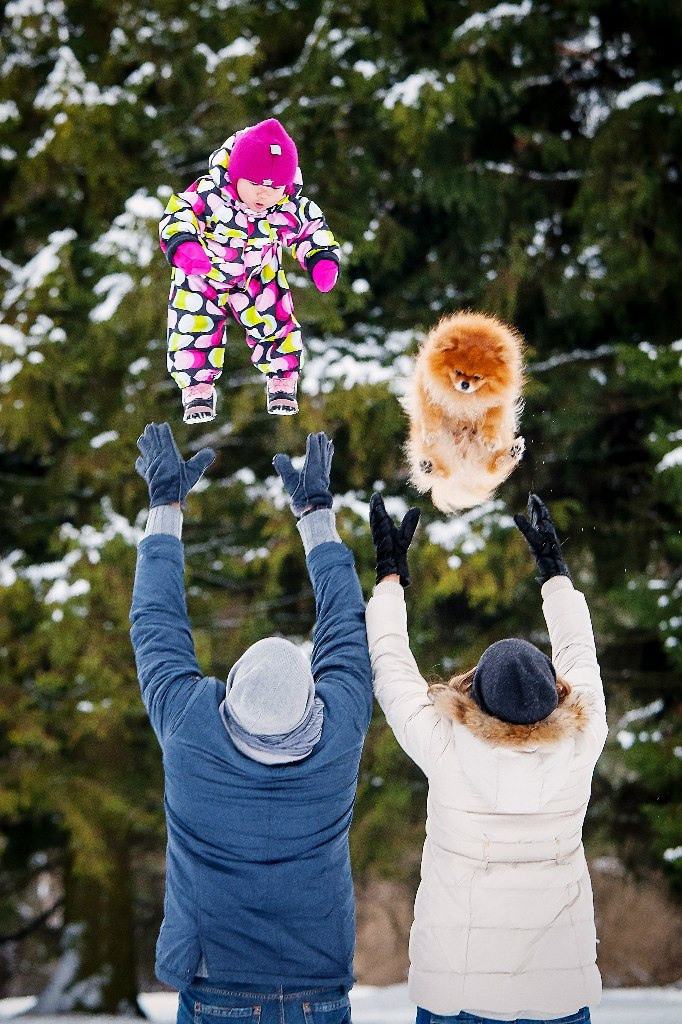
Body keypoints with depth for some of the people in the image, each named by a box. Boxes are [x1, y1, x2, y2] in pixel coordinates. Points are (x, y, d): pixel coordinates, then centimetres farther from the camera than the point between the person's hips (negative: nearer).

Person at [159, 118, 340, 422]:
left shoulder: (291, 209, -24)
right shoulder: (209, 195, -36)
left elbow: (314, 230, -6)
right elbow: (177, 217, -37)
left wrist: (323, 261, -22)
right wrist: (183, 247, -56)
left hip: (259, 274, 2)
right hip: (201, 275, -2)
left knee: (274, 322, 1)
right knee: (195, 328, -5)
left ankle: (282, 385, 23)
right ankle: (197, 391, 13)